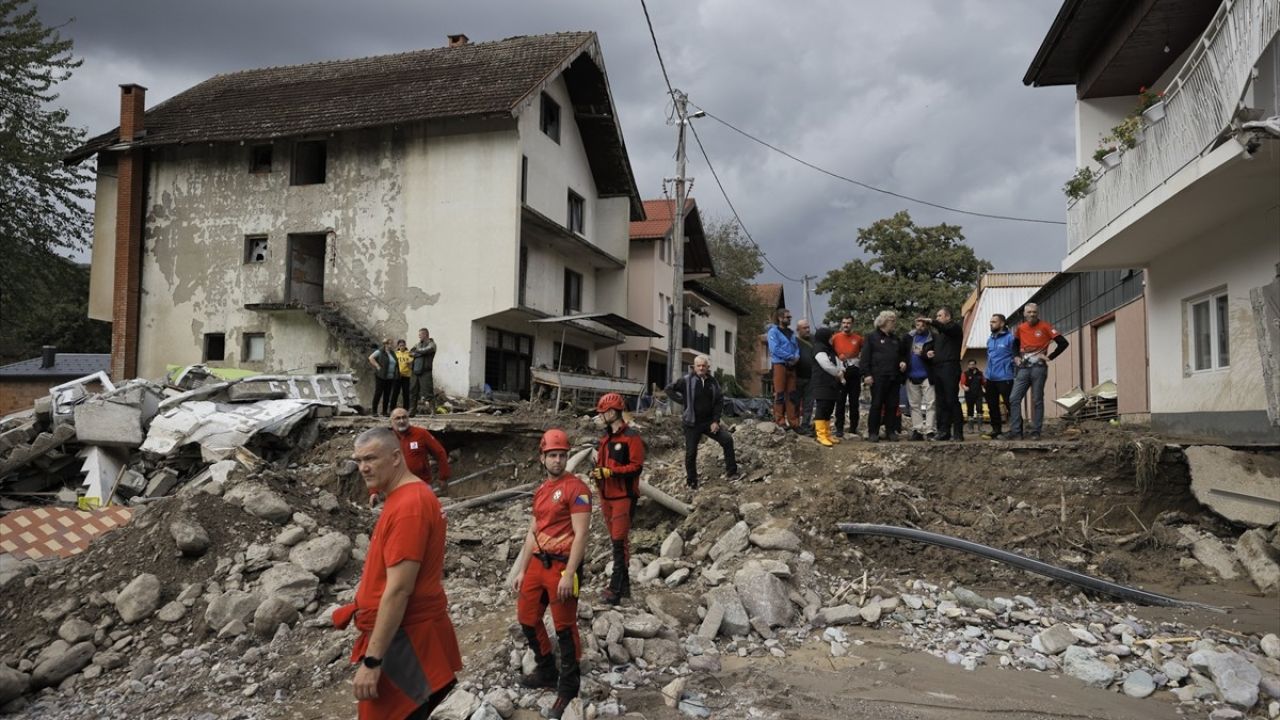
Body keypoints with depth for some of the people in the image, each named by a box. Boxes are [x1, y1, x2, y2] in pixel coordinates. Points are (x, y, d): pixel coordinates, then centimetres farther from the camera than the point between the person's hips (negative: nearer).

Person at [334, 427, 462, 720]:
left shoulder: (407, 506, -22)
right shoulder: (408, 497, 10)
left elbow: (399, 589, -25)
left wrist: (371, 660, -24)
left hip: (404, 636, -10)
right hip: (408, 628, 10)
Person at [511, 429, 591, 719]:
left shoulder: (576, 488, -12)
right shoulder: (540, 490, 12)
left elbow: (581, 534, -16)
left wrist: (568, 574, -21)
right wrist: (521, 570, 17)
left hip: (562, 564, -8)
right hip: (537, 562, 8)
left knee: (564, 628, 3)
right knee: (527, 617, 18)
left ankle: (568, 688, 18)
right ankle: (546, 671, 38)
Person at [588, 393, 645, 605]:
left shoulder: (632, 437, -10)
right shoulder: (606, 437, 15)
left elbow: (636, 466, -15)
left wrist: (610, 472, -21)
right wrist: (597, 472, 2)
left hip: (624, 496, -8)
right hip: (606, 495, 8)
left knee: (620, 541, -9)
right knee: (615, 541, 12)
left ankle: (616, 588, -6)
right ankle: (624, 585, 21)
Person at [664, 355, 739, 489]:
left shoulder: (712, 382, 1)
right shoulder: (687, 381, -8)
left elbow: (719, 401, 3)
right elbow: (669, 389, 0)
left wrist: (715, 421, -6)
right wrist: (682, 401, -7)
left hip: (709, 421, 3)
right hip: (692, 423, -3)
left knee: (727, 439, -10)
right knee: (691, 453, 1)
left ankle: (731, 472, 2)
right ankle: (691, 482, 16)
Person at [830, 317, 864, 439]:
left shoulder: (858, 338, 5)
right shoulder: (835, 338, 0)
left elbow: (863, 354, 15)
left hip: (854, 373, 2)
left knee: (854, 401, 6)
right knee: (840, 401, -1)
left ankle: (853, 428, 14)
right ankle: (839, 429, 1)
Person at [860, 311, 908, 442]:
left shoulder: (896, 339, 20)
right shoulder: (872, 337, 1)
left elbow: (903, 353, 31)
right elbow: (865, 356, -5)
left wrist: (903, 362, 8)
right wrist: (866, 374, -13)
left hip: (894, 377, 6)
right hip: (878, 377, -6)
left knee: (892, 405, 5)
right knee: (876, 405, -5)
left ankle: (890, 431, 12)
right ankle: (873, 432, 1)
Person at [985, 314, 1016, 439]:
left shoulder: (1009, 338, -9)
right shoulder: (990, 340, 15)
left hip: (1004, 378, -8)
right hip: (990, 379, 8)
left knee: (1010, 404, -6)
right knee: (992, 405, 11)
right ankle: (996, 429, 21)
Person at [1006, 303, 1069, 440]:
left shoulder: (1044, 326, -4)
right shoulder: (1020, 328, 10)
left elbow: (1063, 343, -6)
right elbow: (1015, 343, 29)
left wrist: (1049, 357, -8)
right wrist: (1016, 356, 12)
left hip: (1038, 368, -4)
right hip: (1023, 368, 5)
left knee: (1037, 400, -2)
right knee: (1014, 398, -4)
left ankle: (1036, 432, 3)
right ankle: (1015, 431, -1)